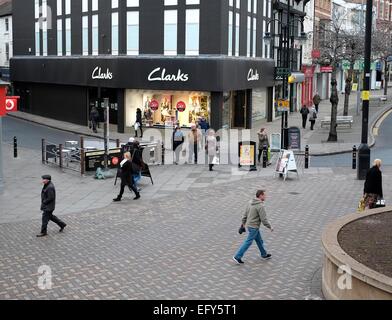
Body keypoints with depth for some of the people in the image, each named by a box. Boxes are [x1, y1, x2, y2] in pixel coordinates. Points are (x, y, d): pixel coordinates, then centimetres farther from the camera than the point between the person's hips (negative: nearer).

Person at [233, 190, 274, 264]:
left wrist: (243, 223, 19)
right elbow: (264, 219, -20)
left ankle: (264, 255, 35)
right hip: (254, 227, -9)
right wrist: (270, 227, -7)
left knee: (259, 240, 21)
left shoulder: (250, 202, 2)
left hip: (249, 225, 9)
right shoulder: (260, 206, -23)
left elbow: (245, 214, 10)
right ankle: (237, 257, 4)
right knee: (248, 242, 1)